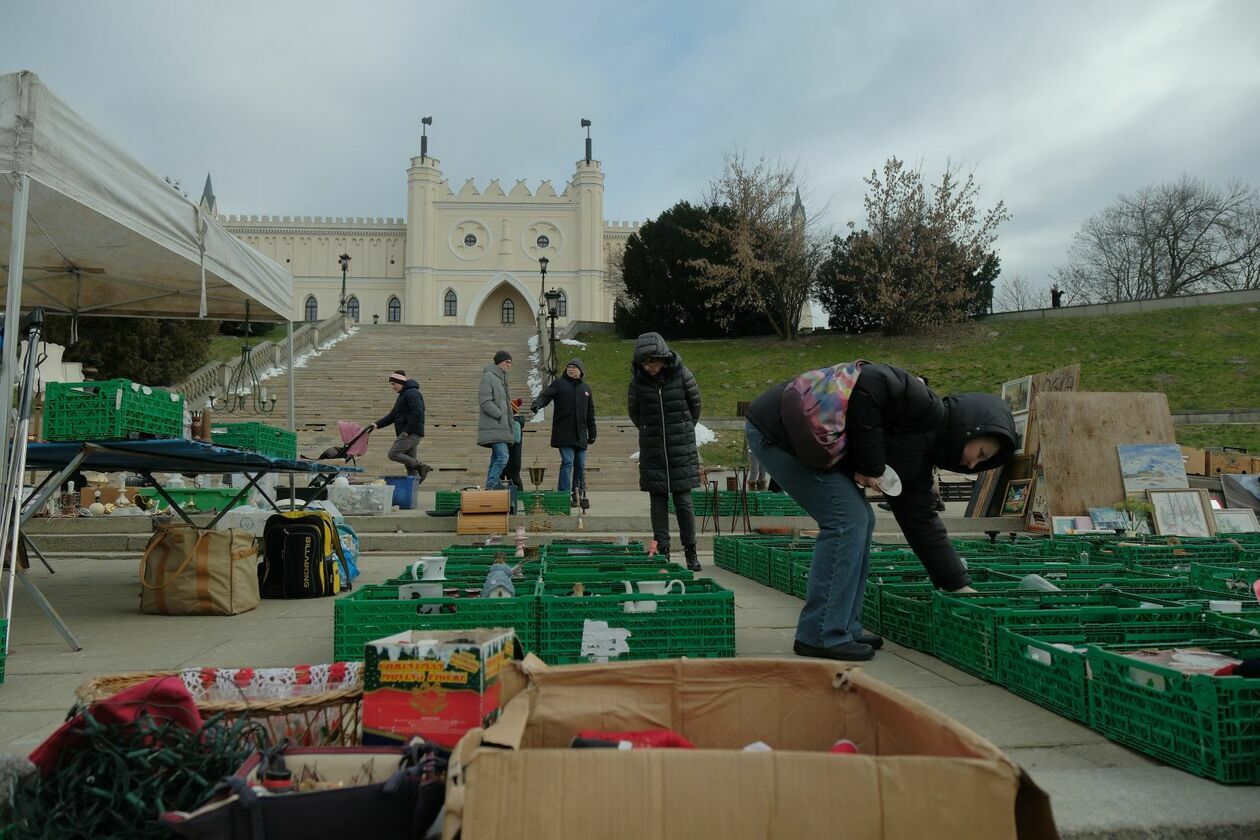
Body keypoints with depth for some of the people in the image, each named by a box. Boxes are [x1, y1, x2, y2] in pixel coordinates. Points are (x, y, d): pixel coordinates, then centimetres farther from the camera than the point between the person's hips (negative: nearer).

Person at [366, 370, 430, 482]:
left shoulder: (411, 393, -9)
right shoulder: (402, 396, 23)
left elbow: (417, 413, -22)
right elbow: (392, 415, 25)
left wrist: (407, 431, -21)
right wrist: (377, 424, 14)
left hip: (411, 433, -10)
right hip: (408, 434, 10)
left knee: (393, 454, -15)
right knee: (410, 465, 6)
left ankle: (420, 466, -13)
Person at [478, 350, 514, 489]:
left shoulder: (501, 378, 21)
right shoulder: (488, 377, -8)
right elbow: (484, 401, -16)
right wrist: (500, 415, -15)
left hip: (501, 427, 10)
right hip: (494, 427, -10)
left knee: (496, 459, 9)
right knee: (503, 457, -18)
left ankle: (490, 487, 11)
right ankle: (491, 486, -14)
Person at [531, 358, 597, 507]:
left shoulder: (586, 388, 17)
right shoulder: (559, 384, 4)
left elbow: (590, 413, 21)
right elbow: (545, 395, -11)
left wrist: (592, 433, 18)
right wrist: (537, 404, -34)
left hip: (580, 435, 5)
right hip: (564, 433, -5)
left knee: (580, 465, 6)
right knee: (567, 462, -12)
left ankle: (578, 494, 15)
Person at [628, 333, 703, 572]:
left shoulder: (680, 374, -8)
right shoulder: (638, 379, -4)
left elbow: (695, 404, 8)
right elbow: (633, 411, 13)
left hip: (681, 447, -1)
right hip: (652, 449, 2)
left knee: (683, 500, 0)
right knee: (658, 501, 3)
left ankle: (691, 552, 10)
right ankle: (662, 551, 10)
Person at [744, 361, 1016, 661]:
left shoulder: (919, 459, 16)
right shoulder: (927, 408, -11)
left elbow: (921, 522, 18)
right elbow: (870, 383, -26)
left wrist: (959, 585, 19)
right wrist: (871, 464, -19)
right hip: (777, 427, -10)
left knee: (860, 521, 10)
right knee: (847, 519, -10)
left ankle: (843, 627, 17)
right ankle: (821, 635, -1)